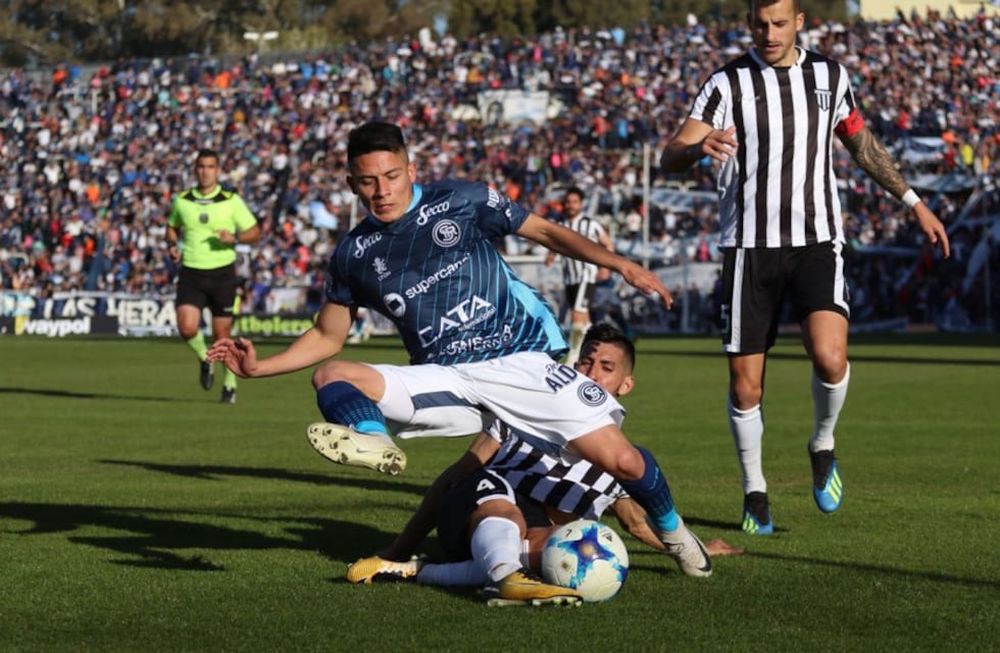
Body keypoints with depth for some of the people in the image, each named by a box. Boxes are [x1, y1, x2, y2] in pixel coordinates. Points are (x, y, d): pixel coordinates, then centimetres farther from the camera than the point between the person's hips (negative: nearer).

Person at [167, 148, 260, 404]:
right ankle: (204, 359, 17)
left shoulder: (231, 201, -2)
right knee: (187, 328, -17)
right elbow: (172, 227, 21)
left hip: (222, 273, -1)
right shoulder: (182, 200, 4)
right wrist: (172, 245, 0)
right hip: (191, 274, 1)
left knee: (222, 335, 3)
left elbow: (254, 232, 2)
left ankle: (230, 384, 24)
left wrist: (234, 238, -18)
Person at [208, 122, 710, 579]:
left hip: (521, 360, -2)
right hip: (444, 380, 3)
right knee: (330, 377, -21)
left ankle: (671, 529, 18)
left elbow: (545, 232, 6)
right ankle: (376, 442, -53)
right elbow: (327, 337, 19)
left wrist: (618, 264, -6)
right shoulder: (353, 255, 8)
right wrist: (258, 367, 5)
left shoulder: (460, 201, 1)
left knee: (620, 461, -14)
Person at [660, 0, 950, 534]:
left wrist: (913, 202, 24)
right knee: (745, 384, 0)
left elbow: (861, 143, 24)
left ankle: (823, 445, 8)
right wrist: (700, 147, -39)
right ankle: (754, 491, 22)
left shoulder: (829, 75, 7)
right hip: (749, 245, -1)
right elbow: (671, 157, -15)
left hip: (817, 241, 1)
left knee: (830, 358, -21)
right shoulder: (728, 83, -4)